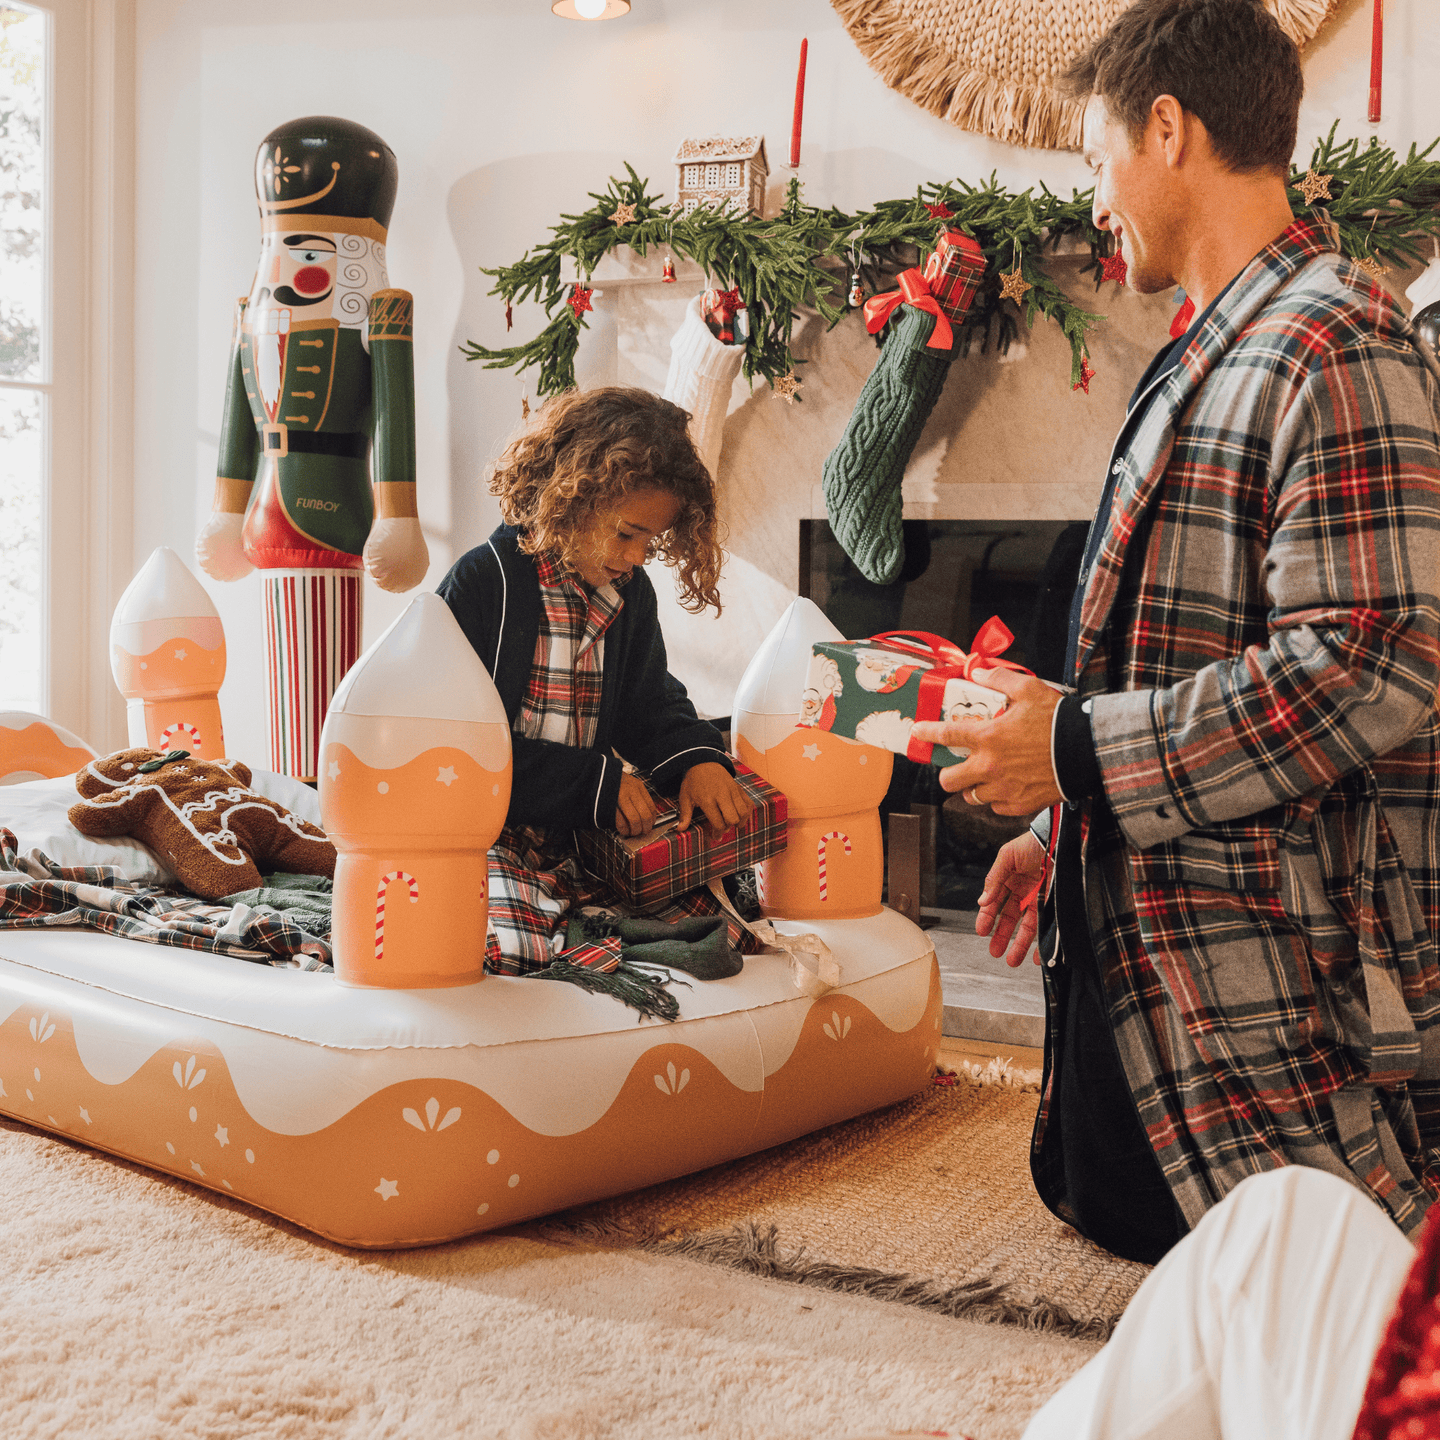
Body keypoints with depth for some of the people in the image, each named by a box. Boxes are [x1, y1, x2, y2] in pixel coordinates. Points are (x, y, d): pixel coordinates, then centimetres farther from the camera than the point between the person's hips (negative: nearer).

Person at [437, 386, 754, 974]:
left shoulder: (630, 595, 11)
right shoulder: (482, 583, -11)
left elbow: (651, 703, 21)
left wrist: (697, 759, -5)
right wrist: (595, 783, -17)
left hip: (594, 834, 6)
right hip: (491, 832, -6)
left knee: (722, 926, -12)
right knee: (515, 953, -35)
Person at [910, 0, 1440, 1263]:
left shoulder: (1335, 349, -17)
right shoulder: (1215, 358, 16)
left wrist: (1081, 752, -20)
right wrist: (1062, 830, 19)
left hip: (1268, 977, -11)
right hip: (1143, 945, 11)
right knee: (1109, 1217, 21)